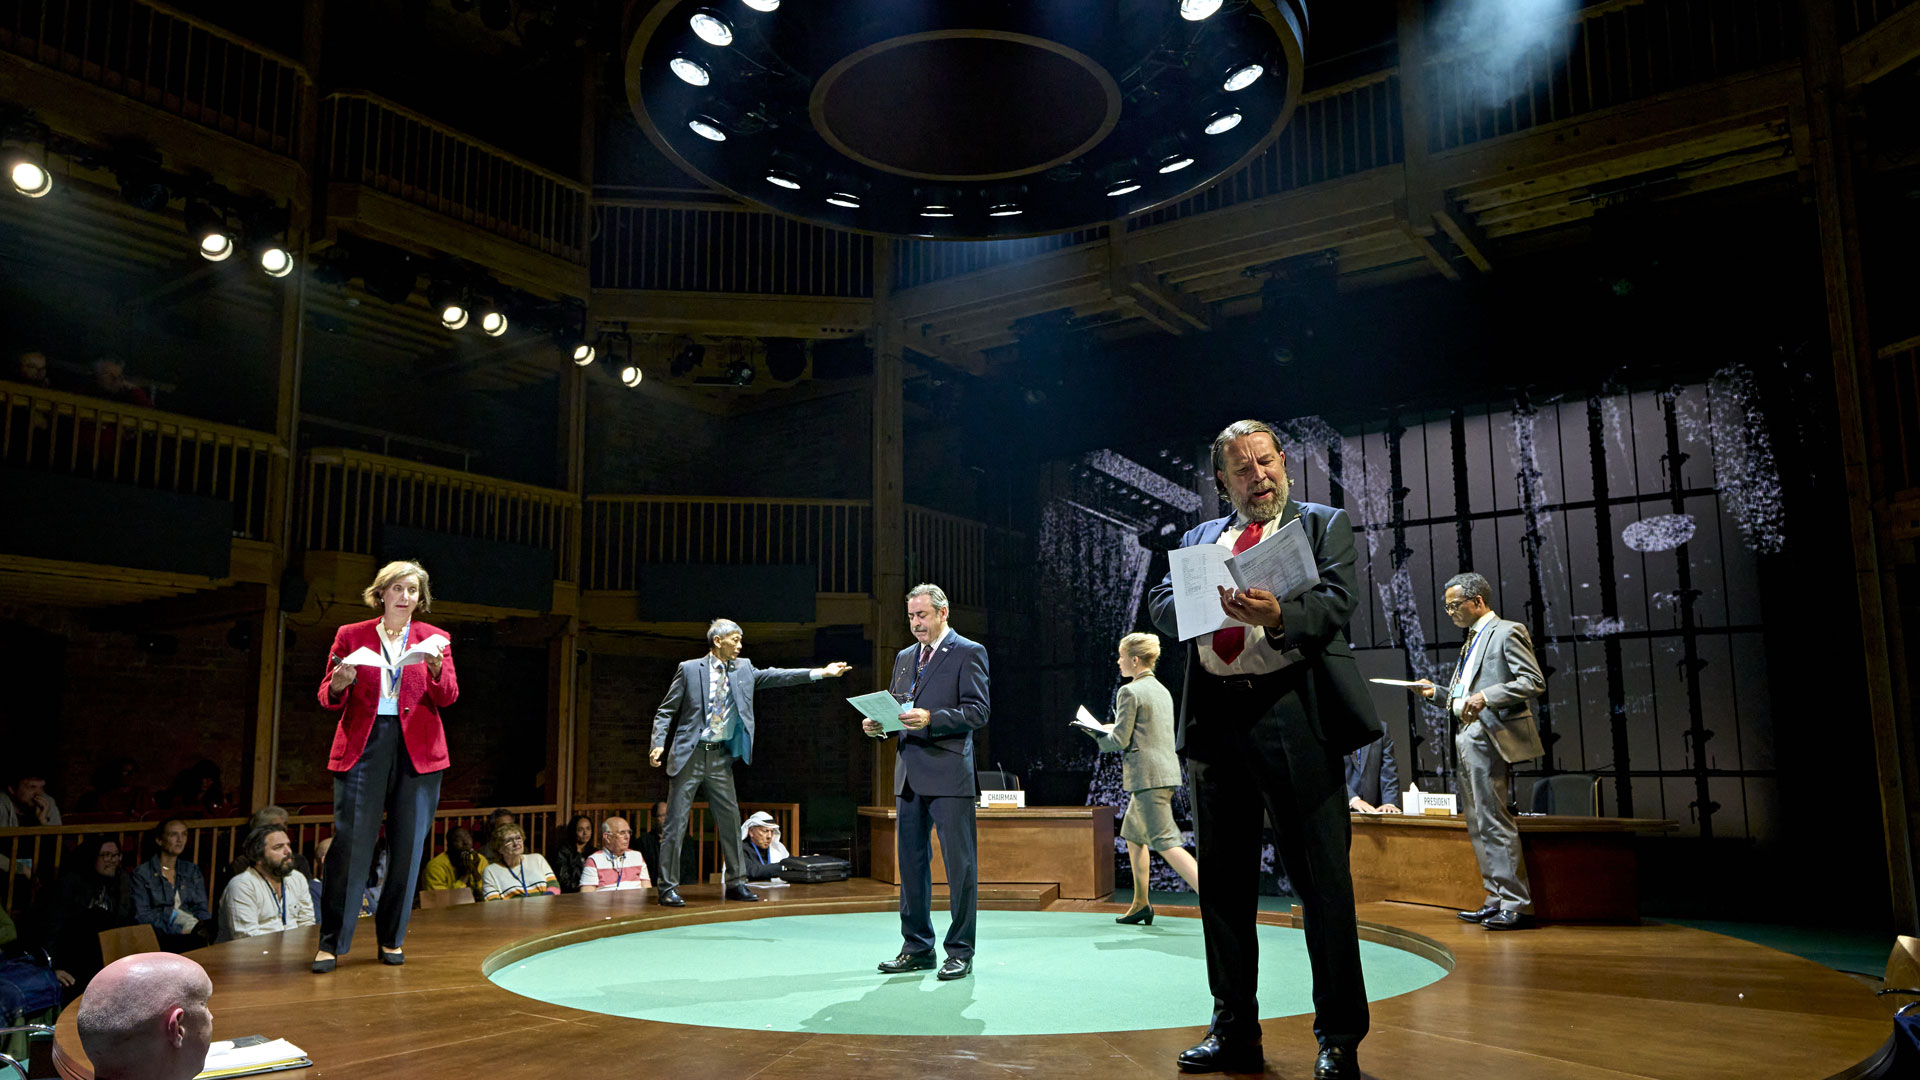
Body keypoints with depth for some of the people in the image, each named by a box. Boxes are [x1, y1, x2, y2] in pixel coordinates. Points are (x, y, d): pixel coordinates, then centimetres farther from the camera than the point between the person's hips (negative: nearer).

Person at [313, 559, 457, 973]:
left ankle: (391, 939, 16)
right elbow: (328, 698, 8)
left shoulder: (434, 639, 10)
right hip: (362, 746, -1)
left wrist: (435, 666, -20)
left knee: (408, 847, 3)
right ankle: (330, 943, 5)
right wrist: (339, 684, -15)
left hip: (417, 752, 1)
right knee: (350, 842, -6)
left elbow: (447, 698, -1)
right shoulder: (351, 636, 9)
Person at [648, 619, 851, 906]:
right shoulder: (689, 669, -3)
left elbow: (773, 676, 3)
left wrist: (820, 672, -5)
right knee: (676, 822, -2)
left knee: (730, 819, 7)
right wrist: (658, 745, -14)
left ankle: (736, 883, 18)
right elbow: (665, 712, -1)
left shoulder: (743, 669, 9)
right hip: (690, 755, -5)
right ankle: (668, 887, 7)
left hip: (720, 756, 5)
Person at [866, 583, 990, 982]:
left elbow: (977, 712, -11)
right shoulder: (904, 657, 19)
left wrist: (930, 719, -22)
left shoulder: (968, 652, -3)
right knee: (911, 862, 11)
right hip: (909, 776, 7)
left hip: (950, 774, -7)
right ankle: (917, 948, 21)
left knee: (959, 864, -1)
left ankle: (960, 952, 8)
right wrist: (879, 724, 0)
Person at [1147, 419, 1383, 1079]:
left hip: (1294, 716, -4)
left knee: (1322, 878, -2)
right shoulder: (1198, 538, 21)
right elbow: (1161, 604, 9)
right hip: (1213, 721, 4)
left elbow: (1336, 602, -7)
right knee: (1224, 881, 11)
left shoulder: (1324, 525, 9)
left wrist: (1279, 616, -27)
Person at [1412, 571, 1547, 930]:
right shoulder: (1472, 640, 22)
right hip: (1468, 736, 10)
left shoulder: (1507, 632, -6)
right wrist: (1437, 691, 11)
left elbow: (1534, 682, -15)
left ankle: (1517, 905, -5)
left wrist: (1485, 697, -22)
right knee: (1477, 823, 11)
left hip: (1490, 737, -10)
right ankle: (1497, 900, 18)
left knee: (1494, 821, -10)